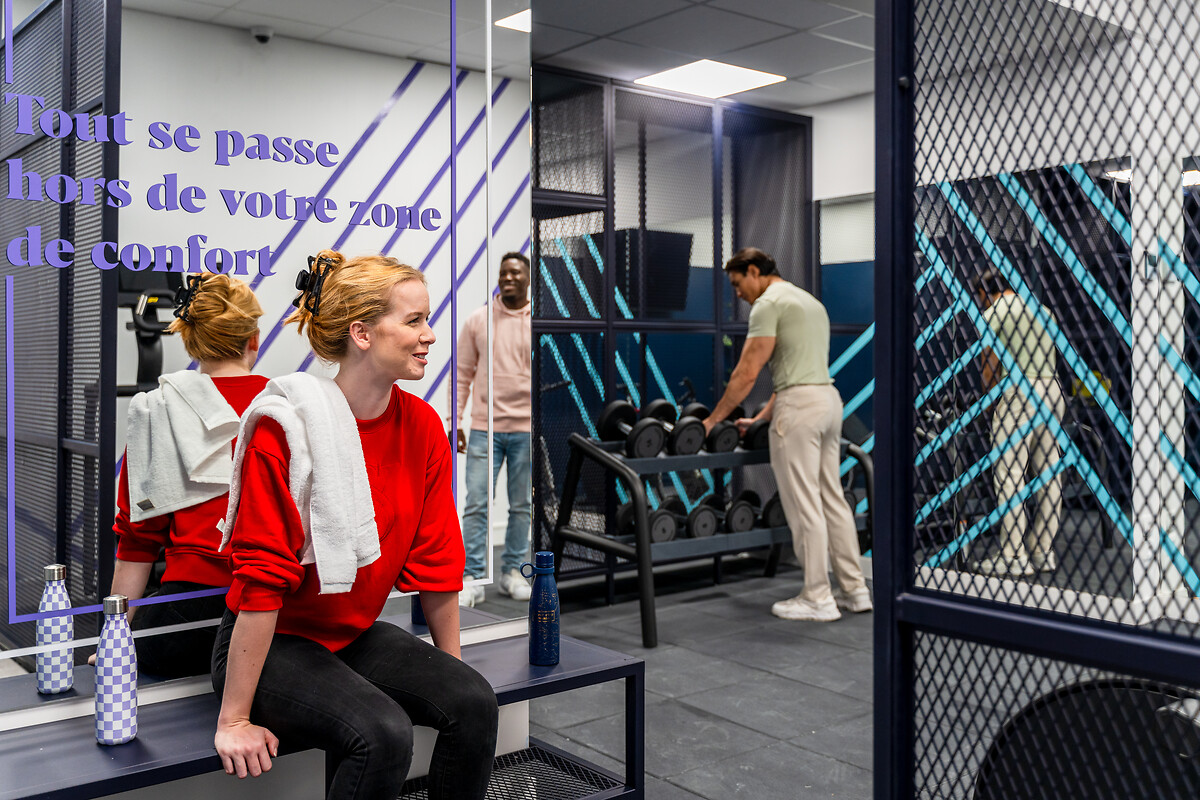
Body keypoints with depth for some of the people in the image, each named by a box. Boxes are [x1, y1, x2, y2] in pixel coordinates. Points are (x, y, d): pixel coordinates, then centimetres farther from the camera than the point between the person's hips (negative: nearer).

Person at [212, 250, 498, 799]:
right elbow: (260, 579, -21)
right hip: (272, 644, -6)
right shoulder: (286, 427, -21)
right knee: (384, 732, -29)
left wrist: (450, 672, 8)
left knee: (473, 701, -17)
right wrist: (234, 720, -18)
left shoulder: (422, 426, -3)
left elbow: (436, 562, 3)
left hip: (357, 634, 6)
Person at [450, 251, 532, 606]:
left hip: (527, 429, 1)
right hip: (485, 427, 0)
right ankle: (473, 578, 5)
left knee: (522, 506, 9)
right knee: (476, 504, -3)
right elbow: (463, 374, 6)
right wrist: (455, 421, 1)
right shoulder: (478, 320, 3)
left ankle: (512, 572, 22)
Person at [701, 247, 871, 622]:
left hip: (800, 407, -10)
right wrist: (761, 418, 26)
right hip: (829, 399, 10)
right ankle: (855, 590, 18)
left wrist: (712, 419, -4)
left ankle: (818, 599, 4)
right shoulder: (809, 301, 23)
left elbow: (747, 372, -12)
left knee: (804, 506, -3)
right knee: (832, 499, 14)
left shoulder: (769, 303, -7)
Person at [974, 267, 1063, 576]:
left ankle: (1014, 556, -5)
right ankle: (1044, 551, 14)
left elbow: (990, 365, -1)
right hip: (1052, 390, 7)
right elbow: (1051, 357, 17)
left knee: (1009, 474, -4)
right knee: (1049, 473, 9)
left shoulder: (992, 314, -1)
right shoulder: (1041, 309, 18)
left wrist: (988, 395, 13)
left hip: (1017, 392, -7)